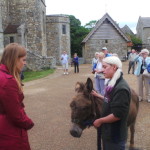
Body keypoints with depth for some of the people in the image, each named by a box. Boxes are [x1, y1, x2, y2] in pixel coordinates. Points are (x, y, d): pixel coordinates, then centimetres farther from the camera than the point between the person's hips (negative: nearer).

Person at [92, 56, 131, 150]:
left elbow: (117, 115, -29)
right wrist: (98, 95, 15)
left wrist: (100, 121, -18)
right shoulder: (113, 83, 3)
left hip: (115, 135, -9)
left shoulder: (121, 88, -27)